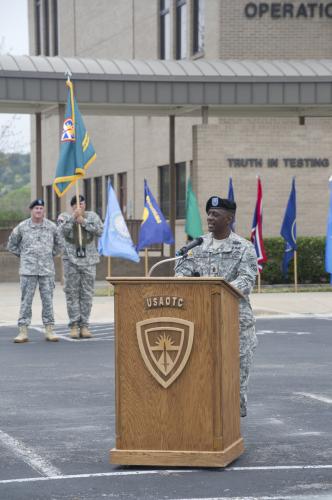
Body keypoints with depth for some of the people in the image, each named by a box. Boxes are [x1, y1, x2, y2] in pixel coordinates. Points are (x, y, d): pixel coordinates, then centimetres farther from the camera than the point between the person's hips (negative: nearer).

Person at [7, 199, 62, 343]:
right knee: (26, 300, -1)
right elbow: (11, 245, 12)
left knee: (48, 300, 3)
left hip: (47, 270, 1)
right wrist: (22, 255, 8)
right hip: (28, 270, -1)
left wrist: (51, 255, 10)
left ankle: (49, 331, 8)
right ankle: (23, 332, 1)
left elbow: (58, 244, 19)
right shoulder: (22, 227, 1)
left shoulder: (51, 227, 5)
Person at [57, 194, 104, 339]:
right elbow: (62, 231, -14)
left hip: (88, 261, 1)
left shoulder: (92, 216, 7)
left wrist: (83, 221, -12)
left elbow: (100, 230, -7)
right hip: (71, 260, -1)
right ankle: (74, 326, 1)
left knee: (87, 294, 1)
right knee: (72, 293, -2)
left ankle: (84, 326, 6)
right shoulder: (65, 217, 3)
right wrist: (73, 217, -22)